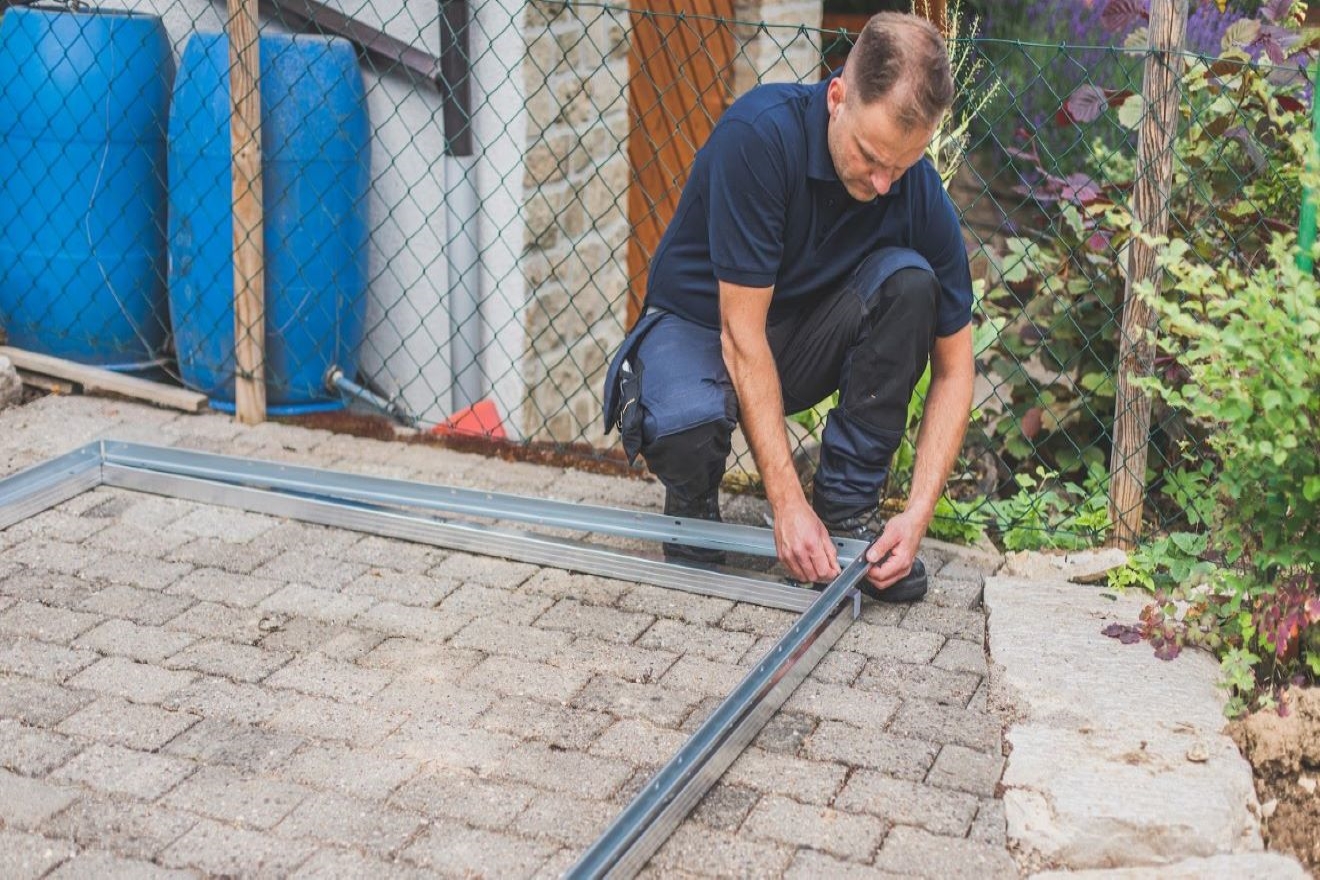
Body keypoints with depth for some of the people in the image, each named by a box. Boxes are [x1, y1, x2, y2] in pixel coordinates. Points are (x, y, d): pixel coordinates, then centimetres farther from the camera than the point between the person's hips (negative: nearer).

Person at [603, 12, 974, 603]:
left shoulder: (920, 195, -17)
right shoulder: (759, 134, -30)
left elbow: (954, 369, -8)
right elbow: (742, 332, -30)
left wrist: (918, 515, -21)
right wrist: (788, 506, -32)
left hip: (803, 339, 4)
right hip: (700, 325, -3)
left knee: (907, 278, -25)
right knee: (690, 423, -38)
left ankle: (847, 503, -12)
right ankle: (693, 508, 1)